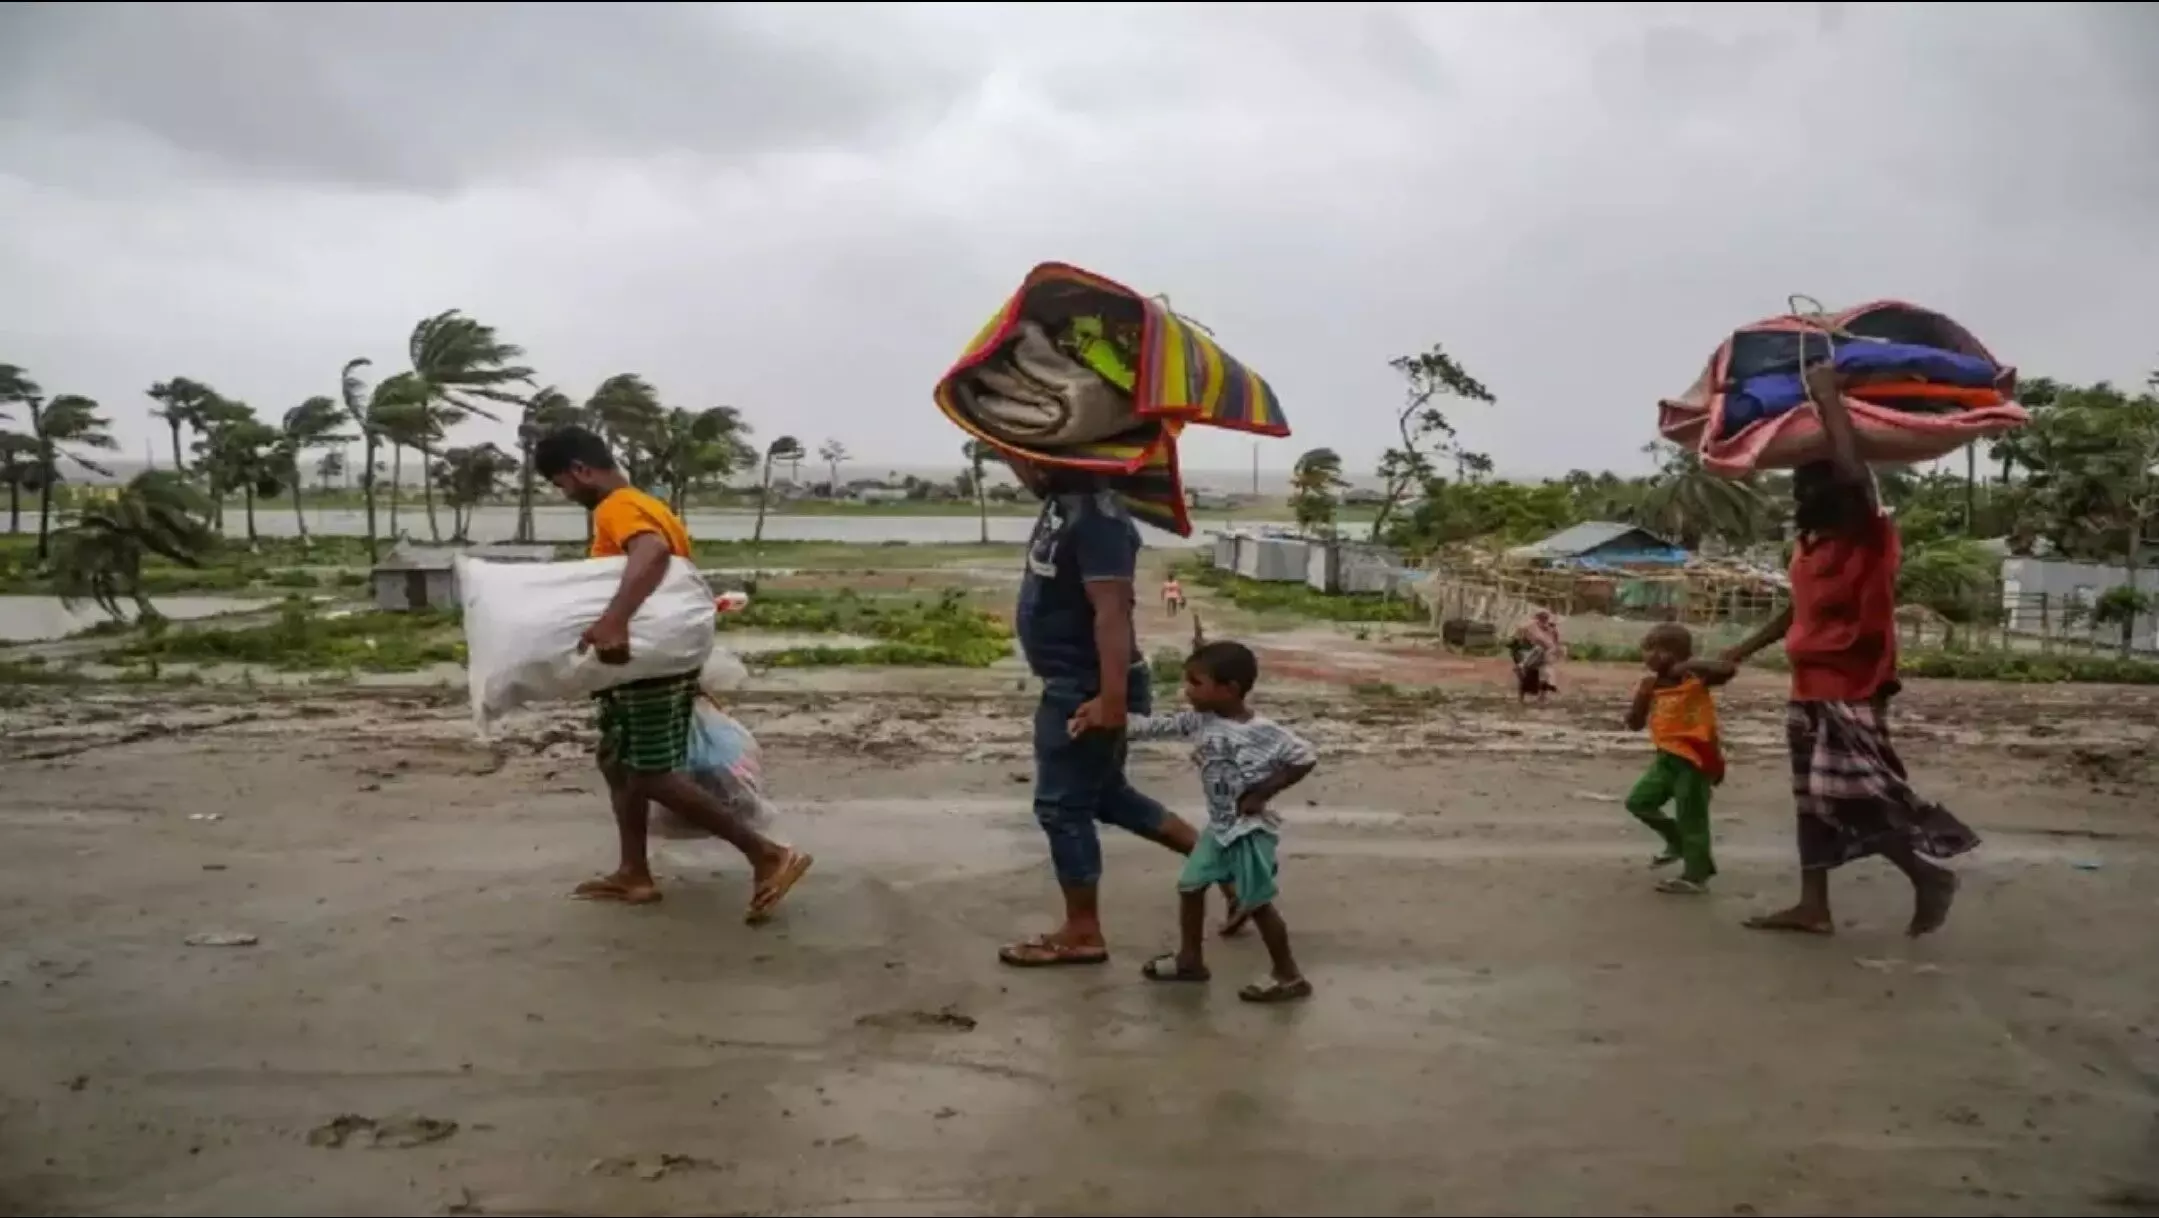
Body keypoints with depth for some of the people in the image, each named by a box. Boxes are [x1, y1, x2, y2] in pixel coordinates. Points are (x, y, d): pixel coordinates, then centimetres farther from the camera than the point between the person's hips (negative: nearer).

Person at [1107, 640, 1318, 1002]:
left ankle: (1289, 977, 11)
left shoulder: (1262, 732, -22)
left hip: (1251, 830, -7)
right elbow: (1157, 726, 1)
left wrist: (1262, 793, -20)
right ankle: (1190, 958, 31)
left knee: (1257, 903, -2)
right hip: (1219, 826, 8)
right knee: (1189, 886, 13)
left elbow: (1305, 758, -19)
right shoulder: (1199, 722, -3)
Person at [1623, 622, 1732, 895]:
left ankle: (1696, 876, 7)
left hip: (1695, 759, -7)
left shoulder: (1695, 679, -10)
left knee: (1691, 816, -2)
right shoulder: (1651, 687, 6)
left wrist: (1692, 664, -29)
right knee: (1638, 801, 11)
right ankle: (1677, 842, 30)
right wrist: (1642, 698, -9)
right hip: (1667, 757, 7)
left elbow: (1728, 669, -27)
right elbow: (1635, 724, 7)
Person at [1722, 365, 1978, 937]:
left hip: (1851, 691, -9)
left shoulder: (1869, 538, -13)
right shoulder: (1811, 545, 11)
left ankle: (1930, 873, 9)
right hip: (1811, 688, 9)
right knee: (1813, 796, 11)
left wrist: (1828, 397, -21)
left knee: (1851, 795, -11)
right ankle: (1813, 907, 17)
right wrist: (1747, 648, 25)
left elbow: (1854, 476, -29)